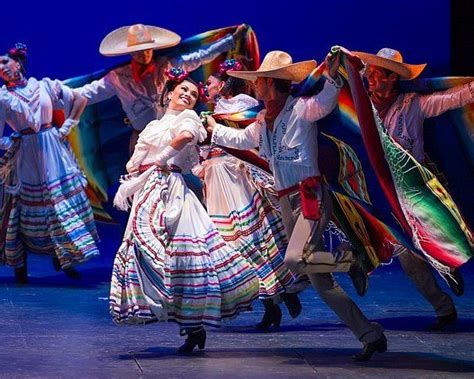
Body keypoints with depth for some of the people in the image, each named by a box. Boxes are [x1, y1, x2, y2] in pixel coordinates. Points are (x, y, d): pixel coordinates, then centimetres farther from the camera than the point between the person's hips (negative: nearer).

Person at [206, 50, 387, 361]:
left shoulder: (301, 109, -6)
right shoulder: (262, 123, 19)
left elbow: (324, 102, -27)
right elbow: (240, 139, 39)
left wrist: (332, 77, -45)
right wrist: (213, 127, 53)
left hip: (310, 197, -8)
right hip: (287, 203, 8)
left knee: (295, 260, -32)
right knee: (320, 283, 2)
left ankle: (354, 261, -9)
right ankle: (371, 335, 5)